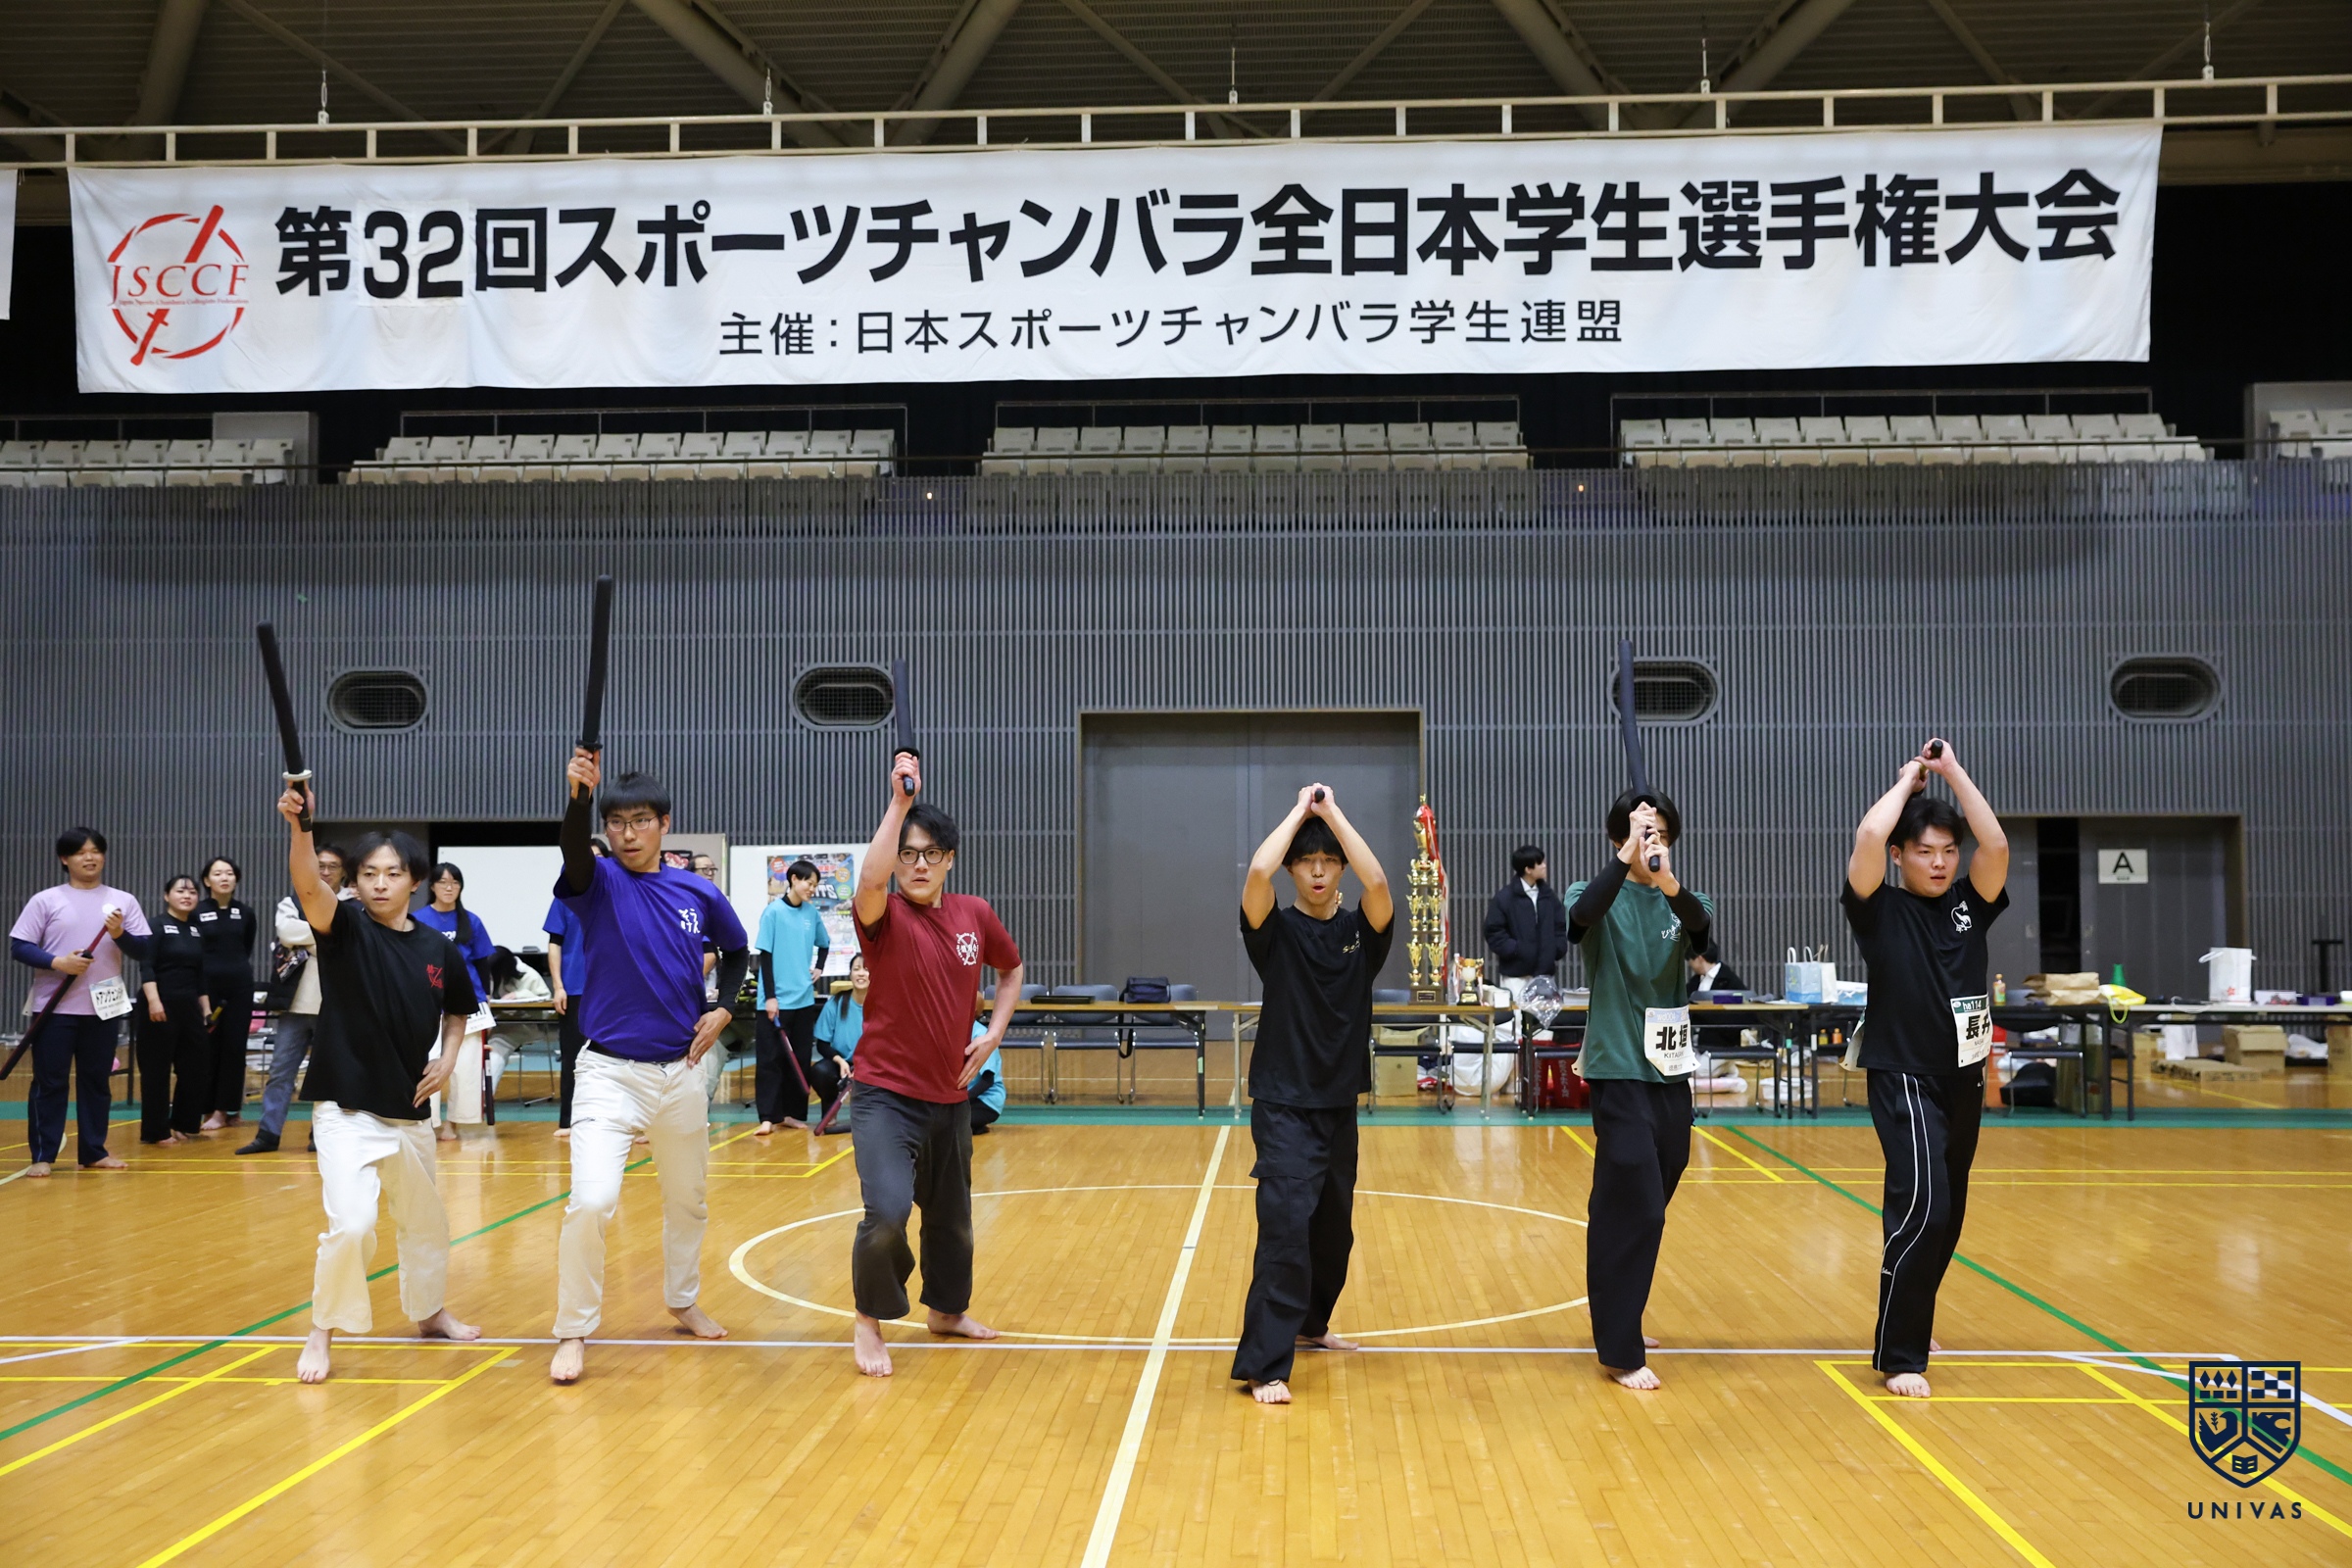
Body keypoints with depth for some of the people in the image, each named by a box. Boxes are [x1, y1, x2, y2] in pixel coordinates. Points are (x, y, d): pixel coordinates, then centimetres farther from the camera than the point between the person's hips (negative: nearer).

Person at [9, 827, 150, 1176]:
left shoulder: (123, 900, 7)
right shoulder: (45, 900, 0)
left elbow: (143, 950, 4)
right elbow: (19, 947, -4)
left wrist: (120, 934, -15)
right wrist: (57, 962, -18)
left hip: (104, 1007, 2)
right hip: (54, 1007, -2)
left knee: (97, 1080, 9)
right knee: (49, 1082, 0)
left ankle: (93, 1152, 16)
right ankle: (42, 1155, 4)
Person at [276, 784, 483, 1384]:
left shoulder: (437, 948, 1)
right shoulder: (344, 928, -9)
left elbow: (457, 1010, 19)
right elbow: (308, 885, -31)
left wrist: (447, 1059, 2)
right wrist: (299, 826, -48)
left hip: (408, 1110, 5)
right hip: (346, 1108, -5)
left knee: (425, 1220, 21)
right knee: (350, 1223, -19)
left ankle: (429, 1312, 44)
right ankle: (322, 1334, 2)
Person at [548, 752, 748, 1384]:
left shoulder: (699, 894, 1)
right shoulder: (599, 882, -8)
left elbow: (736, 950, 19)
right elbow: (574, 851, -32)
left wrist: (722, 1009, 3)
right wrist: (579, 796, -52)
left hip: (681, 1071, 4)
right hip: (609, 1070, -4)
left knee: (686, 1201, 18)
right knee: (591, 1202, -18)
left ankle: (683, 1301, 41)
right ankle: (573, 1332, -2)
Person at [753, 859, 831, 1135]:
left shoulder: (812, 912, 5)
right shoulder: (774, 911, -8)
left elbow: (823, 944, 23)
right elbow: (764, 955, -9)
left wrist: (819, 967, 5)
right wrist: (770, 996, -12)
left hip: (804, 998, 5)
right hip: (777, 999, -5)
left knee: (801, 1059, 8)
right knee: (770, 1058, -2)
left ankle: (793, 1112, 16)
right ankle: (768, 1117, -1)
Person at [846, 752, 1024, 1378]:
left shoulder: (974, 914, 1)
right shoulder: (885, 916, -12)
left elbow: (1012, 969, 19)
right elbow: (869, 882, -37)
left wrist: (993, 1033, 5)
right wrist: (900, 802, -37)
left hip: (951, 1096, 5)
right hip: (886, 1095, -5)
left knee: (951, 1216, 20)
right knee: (887, 1211, -22)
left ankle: (948, 1309, 45)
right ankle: (869, 1320, 2)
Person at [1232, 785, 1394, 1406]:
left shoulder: (1361, 932, 3)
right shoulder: (1274, 931, -4)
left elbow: (1377, 882, -18)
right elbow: (1256, 874, -25)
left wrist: (1332, 812, -13)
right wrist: (1300, 810, -12)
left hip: (1340, 1105, 4)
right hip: (1283, 1105, -4)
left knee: (1333, 1229, 17)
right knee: (1285, 1226, -16)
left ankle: (1310, 1323, 40)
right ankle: (1265, 1365, -15)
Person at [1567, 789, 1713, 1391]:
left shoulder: (1680, 903, 4)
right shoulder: (1601, 897, -4)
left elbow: (1703, 924, -20)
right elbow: (1584, 913, -30)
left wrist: (1669, 883, -41)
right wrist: (1627, 858, -41)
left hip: (1670, 1071, 5)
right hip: (1619, 1070, -5)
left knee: (1645, 1208, 14)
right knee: (1635, 1211, -11)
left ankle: (1620, 1322, 31)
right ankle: (1620, 1351, -4)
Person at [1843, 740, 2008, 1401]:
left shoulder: (1968, 904, 8)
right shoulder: (1881, 909, -5)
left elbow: (1997, 845, -9)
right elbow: (1869, 836, -21)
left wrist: (1953, 772, -5)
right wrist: (1908, 779, -5)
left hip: (1964, 1079, 6)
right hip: (1904, 1079, -6)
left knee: (1947, 1214, 14)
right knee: (1921, 1207, -17)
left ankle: (1913, 1320, 35)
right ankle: (1898, 1355, -10)